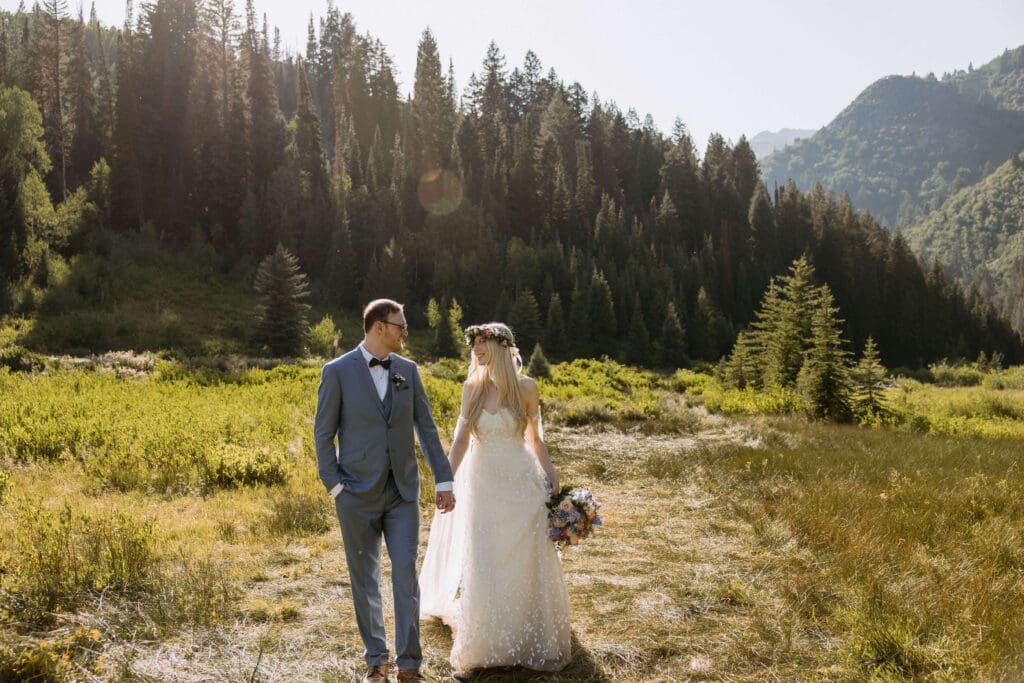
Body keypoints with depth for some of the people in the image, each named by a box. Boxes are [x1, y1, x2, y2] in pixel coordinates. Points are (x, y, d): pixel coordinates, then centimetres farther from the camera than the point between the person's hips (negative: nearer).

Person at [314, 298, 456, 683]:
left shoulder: (408, 370, 5)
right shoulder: (338, 371, -5)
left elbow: (426, 427, 7)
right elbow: (323, 433, -2)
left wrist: (444, 480, 3)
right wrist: (334, 486, -8)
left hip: (403, 492, 2)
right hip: (358, 494, -2)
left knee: (405, 574, -2)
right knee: (365, 578, 9)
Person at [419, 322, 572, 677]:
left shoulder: (525, 387, -7)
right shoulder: (472, 386, -1)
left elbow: (534, 437, 4)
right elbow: (462, 437, -1)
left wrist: (551, 473, 1)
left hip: (520, 482, -1)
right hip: (481, 481, 2)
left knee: (525, 563, 7)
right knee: (480, 564, 6)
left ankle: (531, 638, 27)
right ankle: (480, 643, 24)